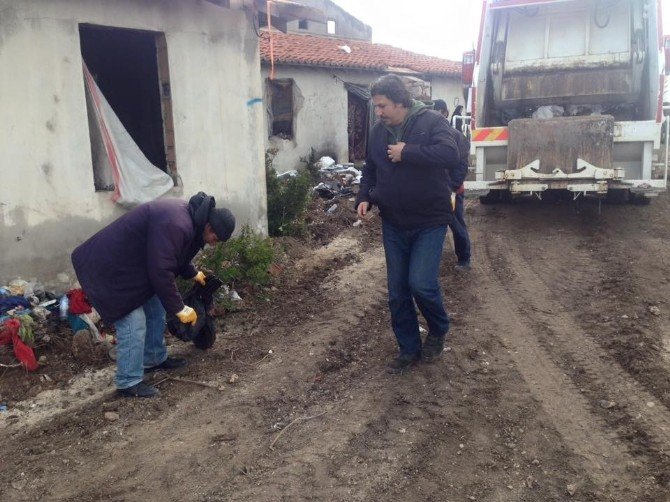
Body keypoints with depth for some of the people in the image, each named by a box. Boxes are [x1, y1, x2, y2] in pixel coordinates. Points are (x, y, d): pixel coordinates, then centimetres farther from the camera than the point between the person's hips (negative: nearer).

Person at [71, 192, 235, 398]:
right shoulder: (174, 225, -31)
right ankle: (128, 383, 4)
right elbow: (161, 272, -31)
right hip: (110, 268, -11)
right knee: (133, 324, -9)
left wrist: (192, 273, 33)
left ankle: (155, 359, 33)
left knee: (155, 310, 17)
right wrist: (179, 308, -23)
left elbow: (176, 255, 21)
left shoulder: (188, 215, 2)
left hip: (133, 263, 11)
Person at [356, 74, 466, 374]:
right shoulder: (378, 132, 7)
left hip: (429, 222, -5)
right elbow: (370, 171, 18)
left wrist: (407, 152, -24)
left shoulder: (432, 122, -12)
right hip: (393, 225, 6)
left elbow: (451, 156, -28)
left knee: (421, 284, -15)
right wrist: (364, 197, 0)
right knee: (397, 293, 7)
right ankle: (409, 350, 25)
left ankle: (438, 331, 18)